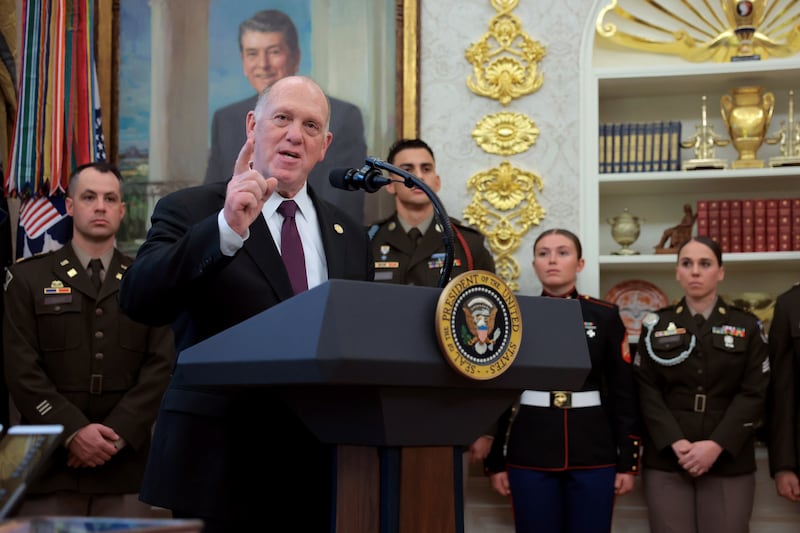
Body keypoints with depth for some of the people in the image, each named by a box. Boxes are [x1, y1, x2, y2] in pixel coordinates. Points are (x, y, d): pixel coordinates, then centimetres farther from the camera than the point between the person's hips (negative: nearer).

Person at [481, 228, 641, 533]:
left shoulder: (606, 316, 3)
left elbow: (624, 394, 4)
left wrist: (628, 461, -1)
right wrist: (495, 461, 3)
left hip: (594, 453, 0)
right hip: (530, 454, 0)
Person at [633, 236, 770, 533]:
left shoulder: (747, 327, 7)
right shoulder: (656, 325, 8)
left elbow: (754, 394, -1)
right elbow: (646, 391, 0)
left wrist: (716, 446, -13)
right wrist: (676, 443, -14)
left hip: (729, 461, 0)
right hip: (666, 460, 0)